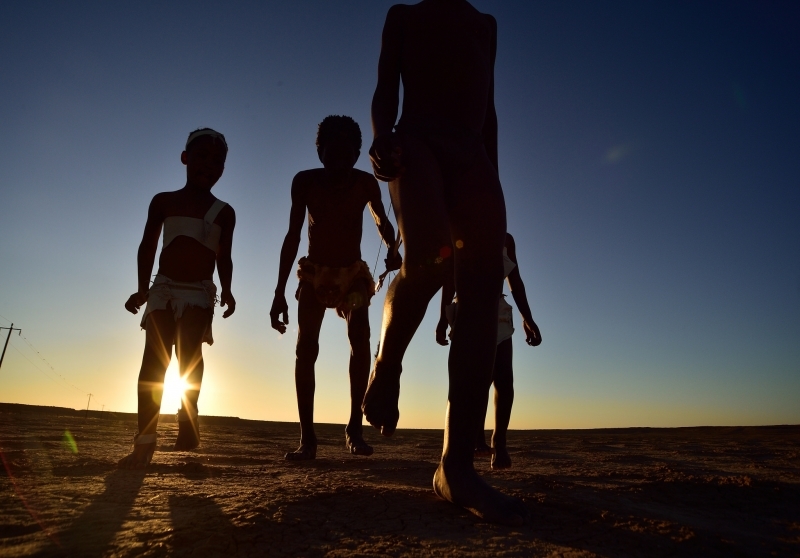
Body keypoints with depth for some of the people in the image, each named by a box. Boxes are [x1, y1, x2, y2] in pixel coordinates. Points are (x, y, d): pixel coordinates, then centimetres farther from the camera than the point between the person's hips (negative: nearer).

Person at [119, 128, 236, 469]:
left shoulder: (224, 212, 5)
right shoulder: (163, 202, 6)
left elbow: (224, 258, 8)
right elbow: (147, 246, 7)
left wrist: (227, 290, -4)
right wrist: (142, 288, 0)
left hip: (200, 292, -1)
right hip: (164, 288, 1)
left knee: (190, 356, -11)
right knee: (154, 358, -3)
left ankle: (187, 420, 1)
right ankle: (145, 439, -1)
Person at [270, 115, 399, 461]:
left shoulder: (365, 184, -10)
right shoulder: (305, 182, -10)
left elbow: (381, 221, 4)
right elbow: (293, 235, -7)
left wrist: (392, 248, -21)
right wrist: (280, 292, -11)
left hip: (353, 275, 0)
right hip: (314, 274, 1)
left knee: (361, 343, -19)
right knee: (306, 349, -9)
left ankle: (355, 428, -7)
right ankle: (307, 437, -3)